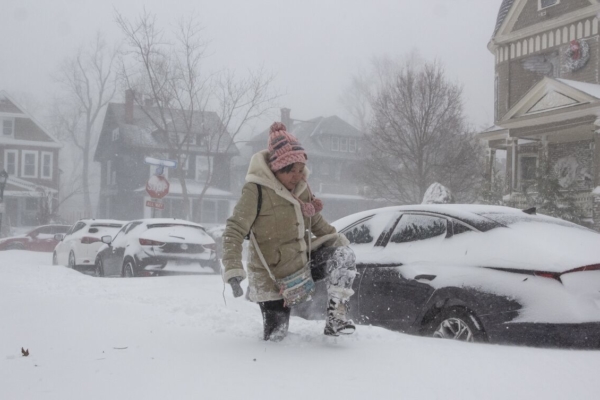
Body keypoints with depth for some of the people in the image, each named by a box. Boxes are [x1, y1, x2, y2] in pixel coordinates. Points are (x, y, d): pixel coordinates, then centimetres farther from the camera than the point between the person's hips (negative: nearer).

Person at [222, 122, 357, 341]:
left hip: (303, 263, 6)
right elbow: (234, 232, -22)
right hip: (272, 278, -5)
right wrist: (233, 271, -33)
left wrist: (336, 238, 2)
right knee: (275, 336, -2)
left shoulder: (301, 186, -1)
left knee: (344, 255, -16)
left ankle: (336, 316, -13)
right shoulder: (256, 190, -21)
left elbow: (315, 220, 16)